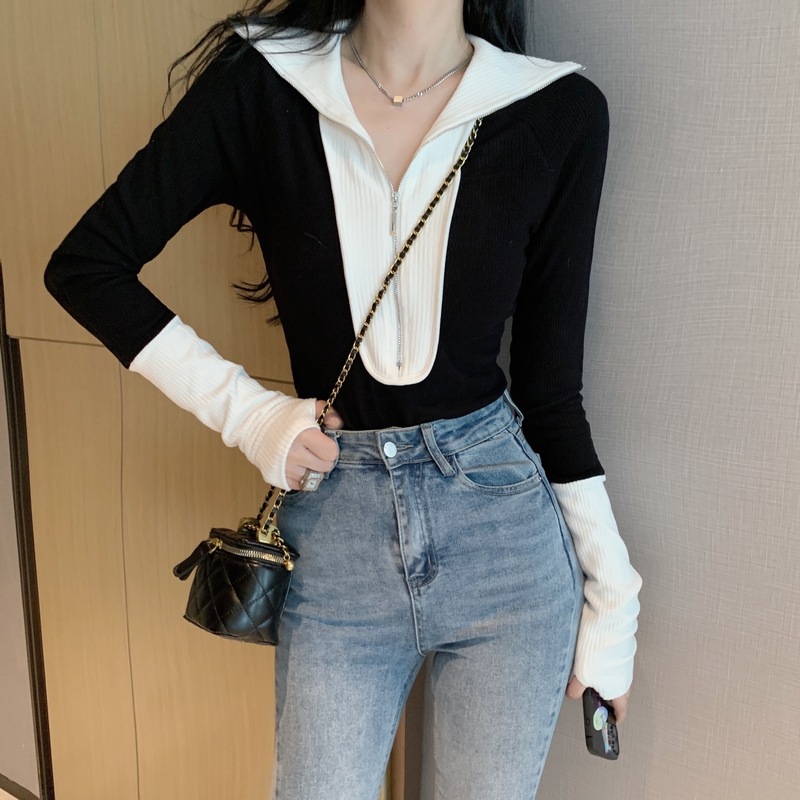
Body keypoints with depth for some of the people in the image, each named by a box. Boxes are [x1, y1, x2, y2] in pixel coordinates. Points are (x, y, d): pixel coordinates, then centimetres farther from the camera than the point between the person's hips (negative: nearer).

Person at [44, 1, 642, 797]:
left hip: (505, 528, 1)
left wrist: (611, 592, 3)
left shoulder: (561, 111, -5)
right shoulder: (258, 87, -6)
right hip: (333, 529, 0)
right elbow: (84, 265, 1)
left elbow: (550, 382, 0)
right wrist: (243, 409, -6)